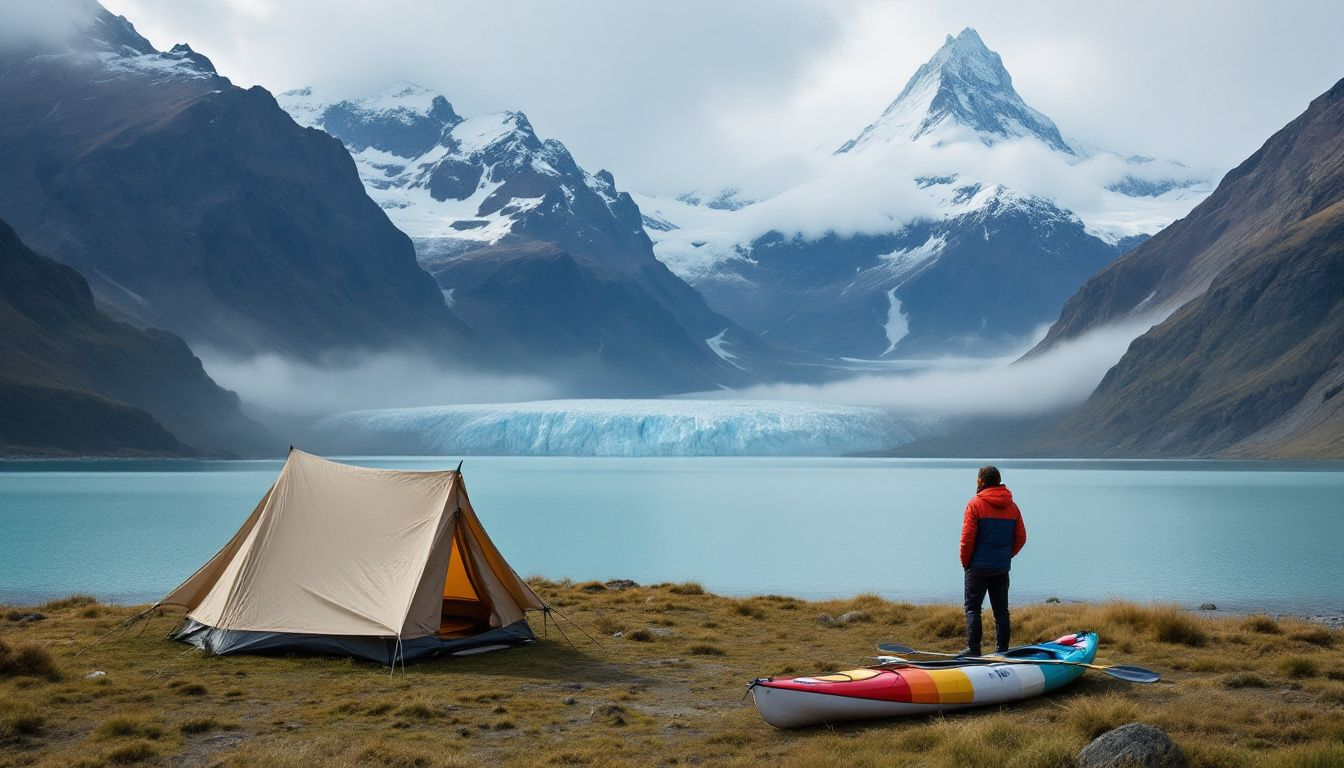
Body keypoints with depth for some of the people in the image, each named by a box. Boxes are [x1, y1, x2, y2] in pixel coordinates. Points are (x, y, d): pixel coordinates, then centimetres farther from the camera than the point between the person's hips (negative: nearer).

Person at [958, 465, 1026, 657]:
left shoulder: (975, 504, -10)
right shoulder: (1012, 507, 6)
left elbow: (967, 538, -12)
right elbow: (1021, 538, 7)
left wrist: (965, 562, -1)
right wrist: (1006, 556, 15)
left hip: (979, 567, -5)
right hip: (1003, 568, 5)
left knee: (972, 608, 2)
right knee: (1001, 610, 10)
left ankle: (973, 649, -3)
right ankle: (1002, 650, 11)